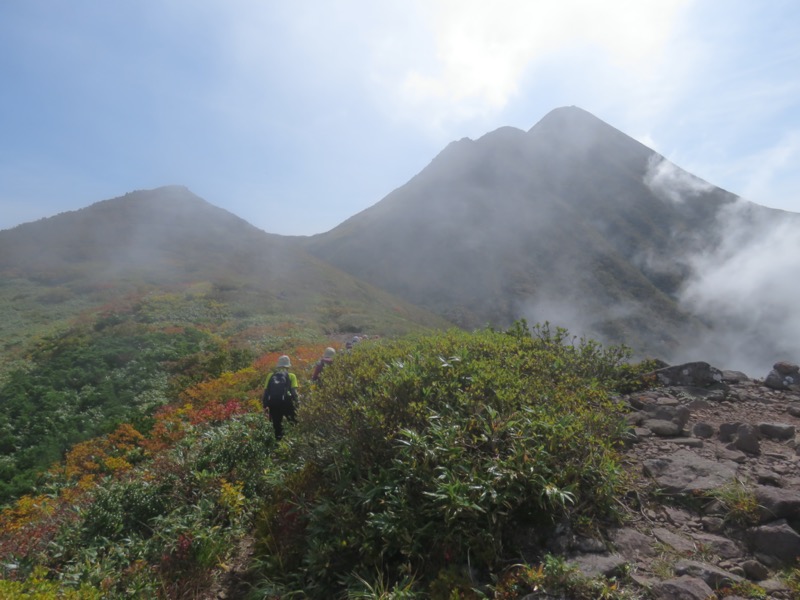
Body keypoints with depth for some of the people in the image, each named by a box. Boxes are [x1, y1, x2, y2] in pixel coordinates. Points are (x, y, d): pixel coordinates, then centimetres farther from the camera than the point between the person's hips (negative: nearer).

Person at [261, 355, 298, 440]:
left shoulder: (271, 376, 18)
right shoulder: (291, 376, 10)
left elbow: (265, 391, 12)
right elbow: (294, 392, -1)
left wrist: (265, 405, 15)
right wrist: (295, 405, -1)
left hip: (273, 404, 3)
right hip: (286, 403, -3)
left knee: (277, 425, 16)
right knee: (294, 423, 10)